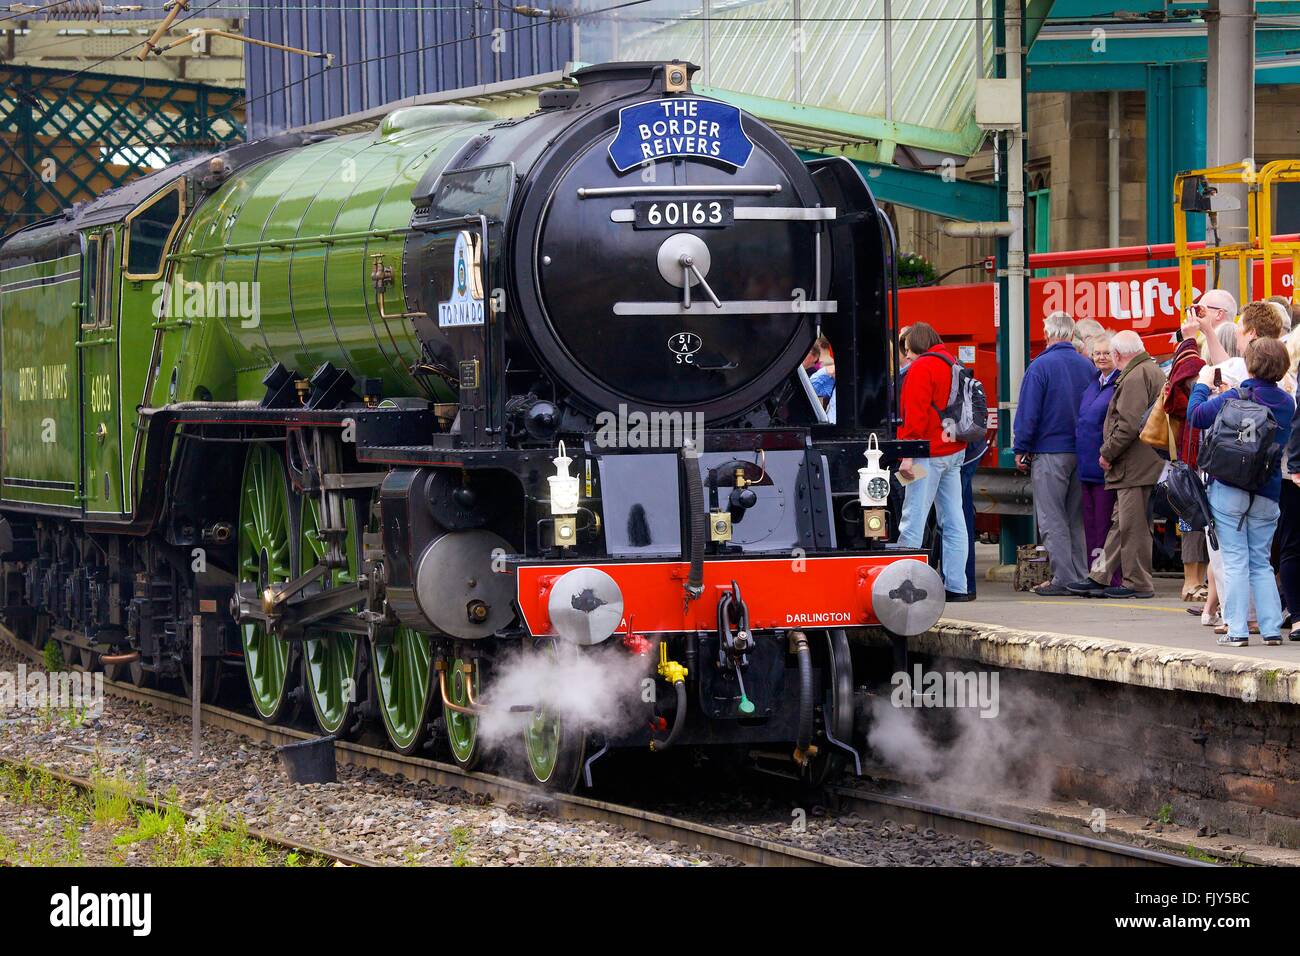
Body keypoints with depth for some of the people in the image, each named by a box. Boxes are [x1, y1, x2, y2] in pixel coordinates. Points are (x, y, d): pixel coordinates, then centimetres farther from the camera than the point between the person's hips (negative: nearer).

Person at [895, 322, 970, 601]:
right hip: (955, 452, 9)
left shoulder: (921, 368, -10)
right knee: (953, 522, 7)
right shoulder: (953, 364, 16)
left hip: (929, 453, -9)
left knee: (913, 520, -9)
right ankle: (955, 586, 7)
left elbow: (915, 415, -16)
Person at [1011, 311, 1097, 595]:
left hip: (1050, 452, -5)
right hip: (1082, 453, 5)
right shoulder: (1088, 367, 5)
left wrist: (1021, 449, -4)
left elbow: (1028, 412, -11)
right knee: (1077, 518, 13)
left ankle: (1063, 578, -5)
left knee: (1052, 518, -1)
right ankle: (1082, 576, 12)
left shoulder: (1040, 366, -10)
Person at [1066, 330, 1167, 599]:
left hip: (1136, 464, -11)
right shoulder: (1153, 371, 19)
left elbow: (1129, 424, -23)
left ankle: (1138, 584, 0)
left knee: (1132, 525, -5)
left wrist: (1108, 453, -12)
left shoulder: (1135, 377, -15)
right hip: (1143, 464, 11)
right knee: (1121, 522, 14)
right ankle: (1100, 577, 20)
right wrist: (1111, 453, 23)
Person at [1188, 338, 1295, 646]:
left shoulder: (1234, 399, -12)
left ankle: (1237, 630, -6)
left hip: (1229, 490, -4)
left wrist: (1201, 387, 18)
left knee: (1235, 561, -2)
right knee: (1261, 563, 12)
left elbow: (1196, 415, -2)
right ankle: (1272, 629, 7)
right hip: (1267, 495, 4)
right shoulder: (1286, 403, 2)